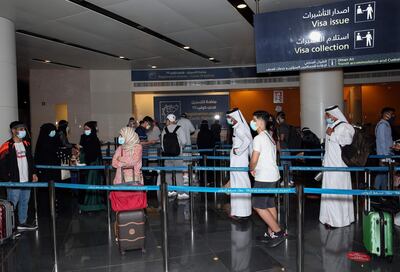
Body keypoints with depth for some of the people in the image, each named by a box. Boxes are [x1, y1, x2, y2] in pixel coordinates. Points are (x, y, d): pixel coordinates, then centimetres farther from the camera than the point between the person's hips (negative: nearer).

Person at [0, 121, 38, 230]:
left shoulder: (26, 144, 10)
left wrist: (33, 173, 15)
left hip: (27, 180, 7)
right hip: (14, 182, -7)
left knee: (24, 203, 16)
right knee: (11, 205, 1)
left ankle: (22, 223, 30)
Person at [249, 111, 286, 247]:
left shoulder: (259, 138, -15)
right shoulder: (270, 136, 14)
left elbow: (254, 160, -17)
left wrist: (252, 169, 4)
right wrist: (255, 169, 12)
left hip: (264, 177, -10)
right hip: (273, 175, 10)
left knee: (258, 206, -3)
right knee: (270, 205, 13)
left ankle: (278, 232, -1)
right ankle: (271, 233, 19)